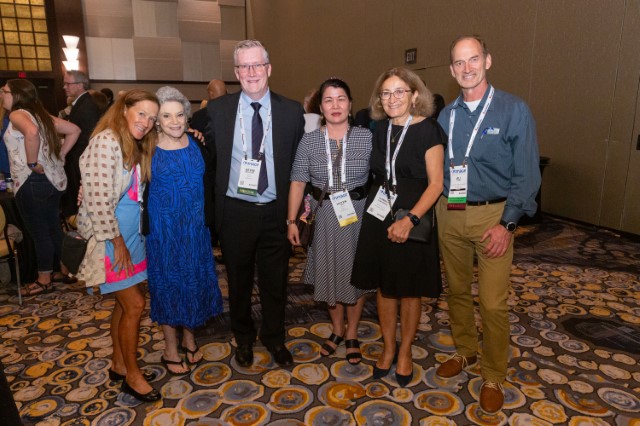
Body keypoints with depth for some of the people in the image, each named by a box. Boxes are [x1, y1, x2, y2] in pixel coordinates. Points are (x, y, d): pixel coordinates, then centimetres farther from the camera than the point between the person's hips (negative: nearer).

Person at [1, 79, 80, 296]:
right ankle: (66, 269, 28)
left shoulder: (17, 114, -11)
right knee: (53, 227, 17)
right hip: (53, 179, 8)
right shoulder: (41, 114, 12)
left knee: (39, 232, 3)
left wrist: (32, 163, -24)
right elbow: (74, 130, 12)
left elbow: (32, 132, -35)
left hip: (32, 182, -8)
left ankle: (44, 280, 15)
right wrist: (59, 156, 8)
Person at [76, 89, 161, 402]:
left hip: (130, 232, 8)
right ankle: (132, 375, 17)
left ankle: (118, 365, 32)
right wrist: (117, 242, -17)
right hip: (111, 235, -8)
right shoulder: (106, 141, -17)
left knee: (124, 303, 15)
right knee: (134, 304, -1)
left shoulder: (133, 146, 11)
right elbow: (98, 198, -21)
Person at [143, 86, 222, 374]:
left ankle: (189, 338, 34)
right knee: (167, 283, 9)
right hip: (162, 229, -3)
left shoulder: (197, 143, 1)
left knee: (194, 281, 13)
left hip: (195, 227, 3)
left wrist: (208, 219, 1)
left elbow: (208, 184, 6)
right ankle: (171, 348, 25)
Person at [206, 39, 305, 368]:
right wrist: (212, 202, 2)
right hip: (234, 211, 1)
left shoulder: (292, 111, 0)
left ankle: (274, 337, 36)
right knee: (239, 279, 16)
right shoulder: (217, 110, 1)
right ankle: (243, 338, 40)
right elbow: (208, 156, 7)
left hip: (276, 211, 0)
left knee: (275, 280, 13)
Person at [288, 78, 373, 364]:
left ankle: (352, 334, 33)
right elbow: (298, 182, -1)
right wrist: (291, 220, -5)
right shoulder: (309, 141, -1)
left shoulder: (366, 137, -4)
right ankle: (337, 329, 37)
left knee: (356, 273, 11)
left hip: (358, 213, -1)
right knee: (329, 273, 13)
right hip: (323, 215, 1)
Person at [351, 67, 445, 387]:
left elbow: (435, 184, -11)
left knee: (409, 289, 9)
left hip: (412, 218, -4)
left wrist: (410, 220, -21)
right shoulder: (379, 129, 7)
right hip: (378, 215, 4)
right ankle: (388, 347, 31)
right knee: (384, 286, 11)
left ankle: (405, 351, 29)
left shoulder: (428, 130, -8)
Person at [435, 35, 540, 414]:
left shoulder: (514, 110, -4)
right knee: (457, 290, 15)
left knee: (493, 302, -1)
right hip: (449, 213, 4)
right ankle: (465, 351, 37)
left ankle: (494, 377, 19)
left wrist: (507, 224, -15)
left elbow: (526, 174, -7)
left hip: (493, 215, -4)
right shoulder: (446, 116, 8)